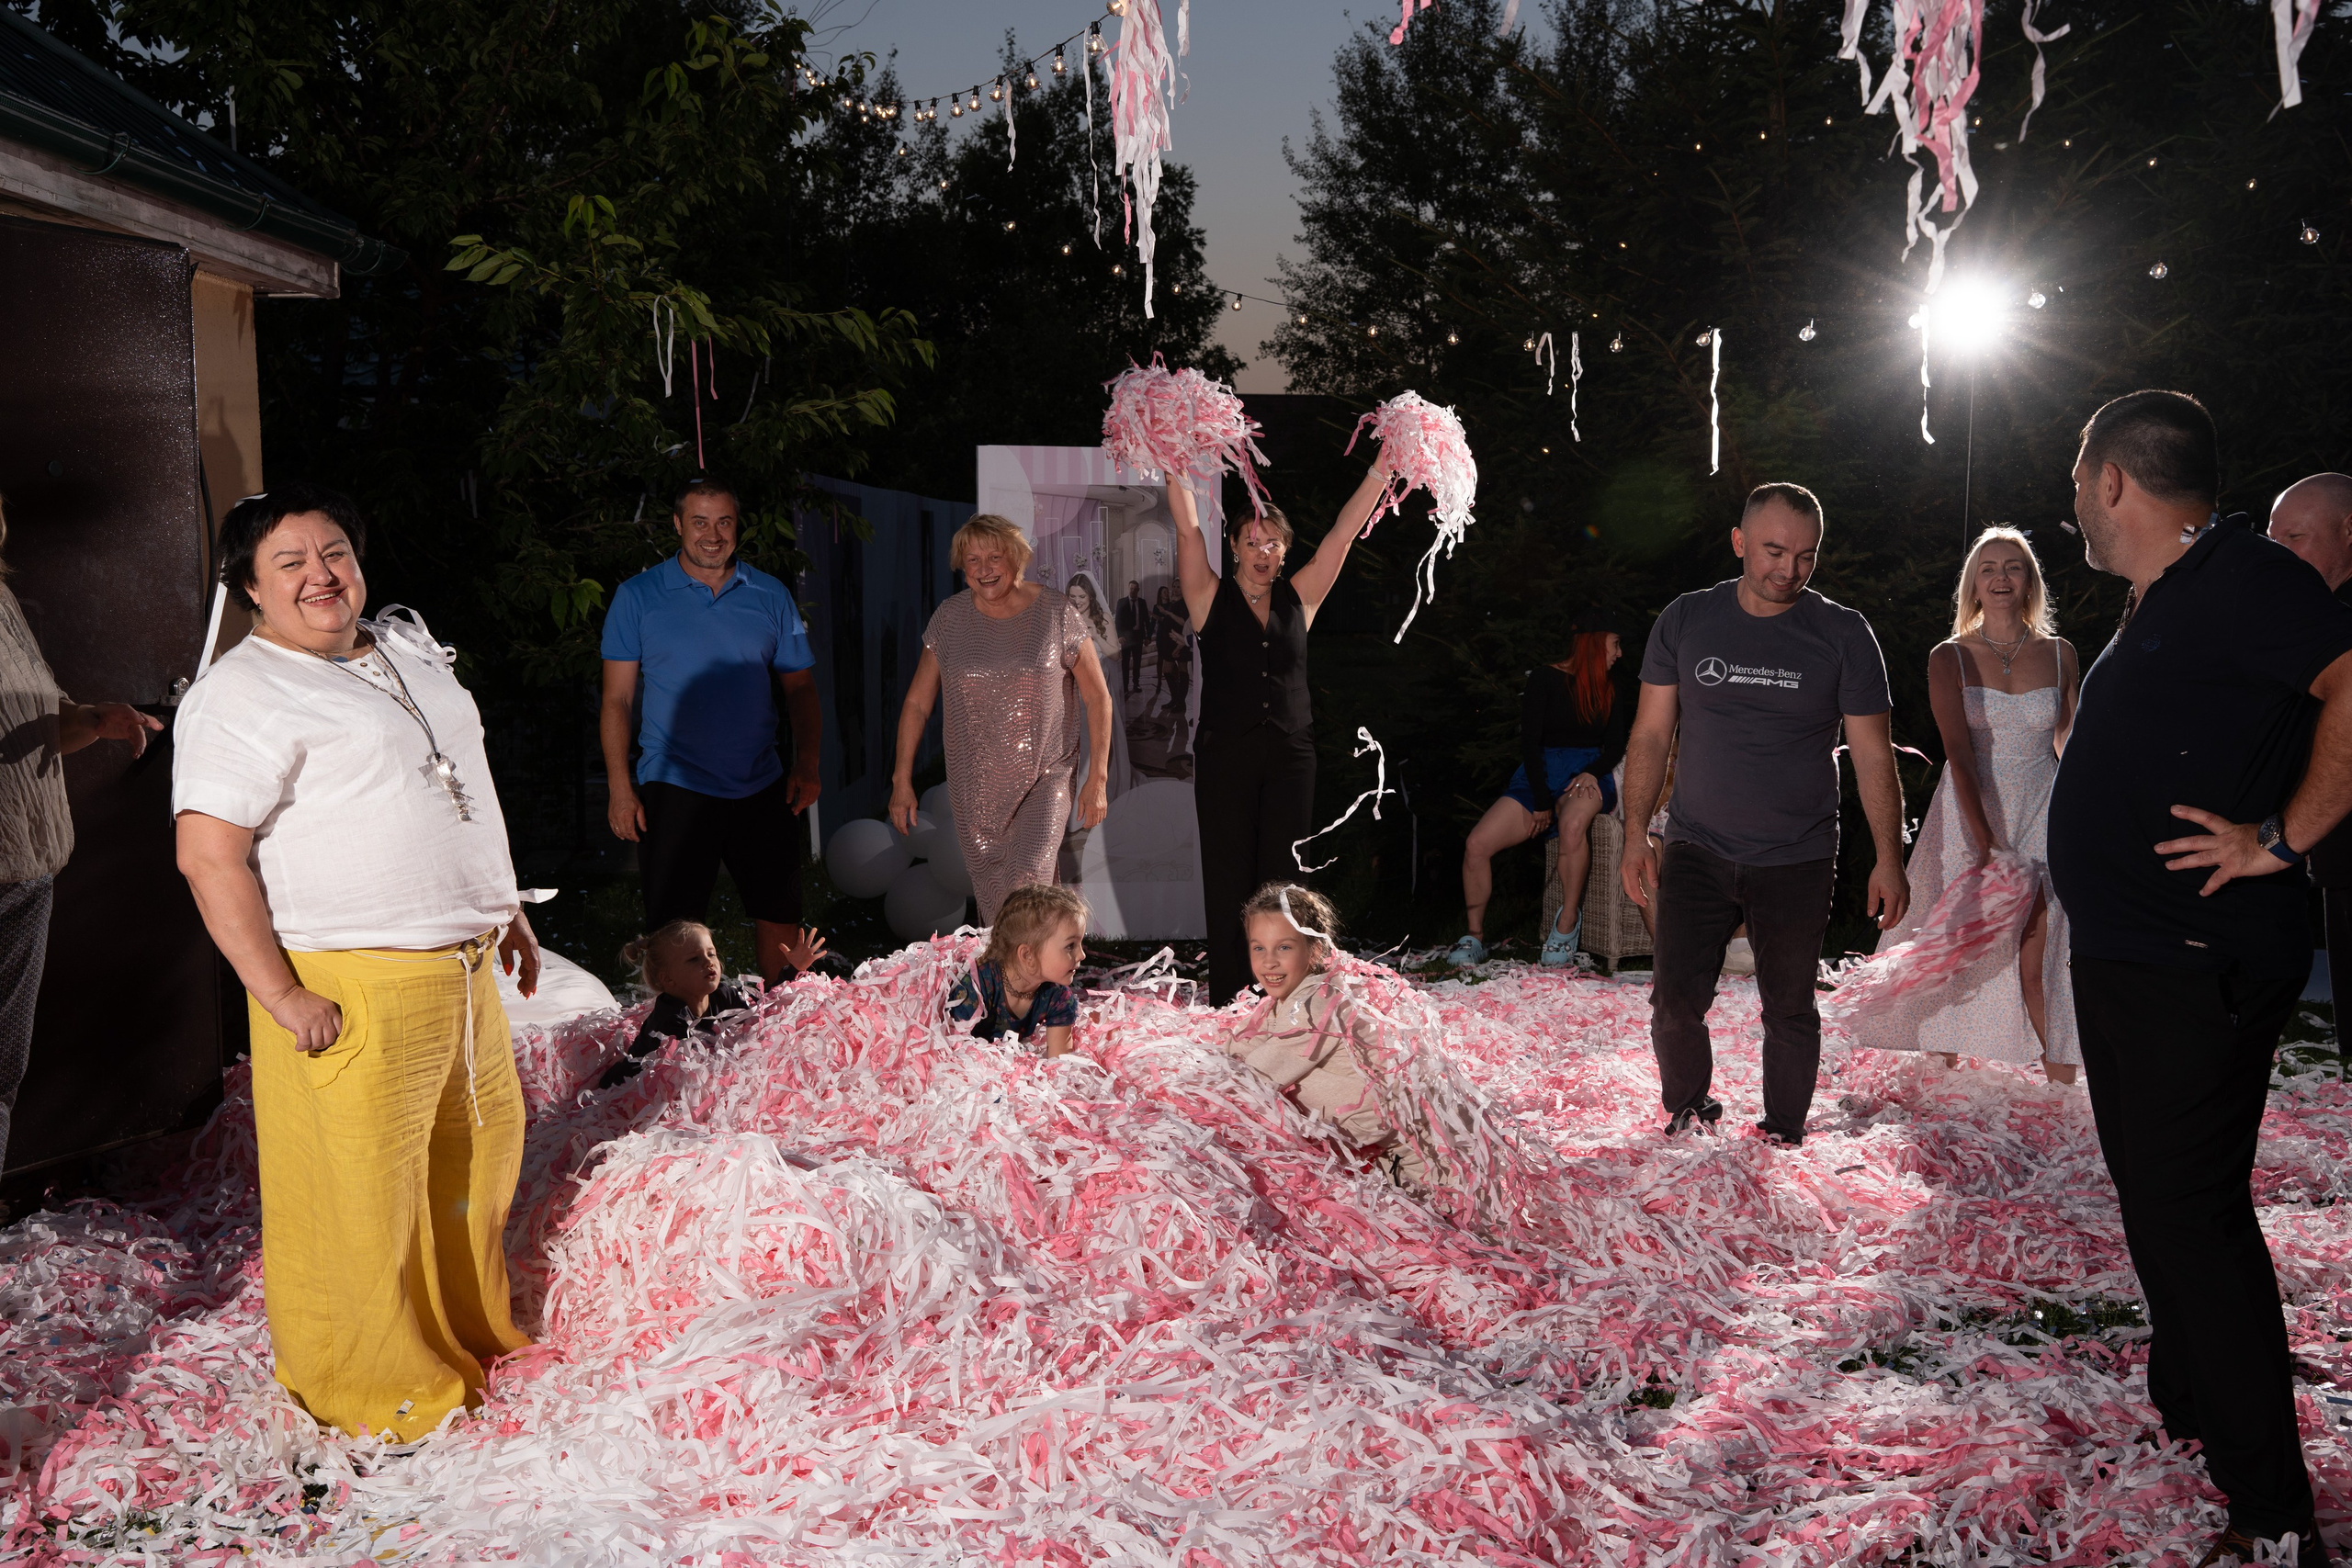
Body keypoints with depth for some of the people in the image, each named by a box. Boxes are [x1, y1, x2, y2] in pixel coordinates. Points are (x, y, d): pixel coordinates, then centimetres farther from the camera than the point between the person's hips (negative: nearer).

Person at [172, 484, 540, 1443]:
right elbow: (208, 857, -17)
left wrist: (504, 908, 22)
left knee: (477, 1156, 19)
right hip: (348, 993, -8)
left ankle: (470, 1334, 39)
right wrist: (281, 996, -20)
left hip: (461, 968, 8)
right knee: (358, 1195, 0)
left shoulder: (407, 646, 13)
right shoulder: (241, 695, -12)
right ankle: (367, 1392, 19)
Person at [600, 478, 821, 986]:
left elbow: (800, 689, 12)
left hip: (760, 790, 3)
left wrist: (806, 766, -3)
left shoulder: (770, 596, 8)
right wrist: (620, 790, -7)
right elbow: (616, 700, 1)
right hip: (673, 788, -2)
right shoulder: (638, 596, 1)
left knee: (782, 922, 7)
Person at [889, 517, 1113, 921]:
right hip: (975, 788, 2)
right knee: (989, 891, 6)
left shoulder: (1056, 613, -6)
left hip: (1045, 781, -2)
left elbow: (1097, 696, -1)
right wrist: (902, 780, 4)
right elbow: (918, 702, 7)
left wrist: (1097, 778, -5)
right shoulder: (949, 618, 1)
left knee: (1031, 879, -18)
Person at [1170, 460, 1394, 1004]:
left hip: (1290, 757, 2)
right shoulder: (1212, 598, 4)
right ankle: (1228, 1005, 7)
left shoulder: (1299, 599, 9)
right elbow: (1188, 529, -4)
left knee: (1282, 882, 4)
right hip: (1225, 756, -2)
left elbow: (1344, 532, 6)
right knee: (1228, 882, 0)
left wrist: (1382, 467, 2)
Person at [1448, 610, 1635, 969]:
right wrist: (1541, 802, -10)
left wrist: (1592, 773, -14)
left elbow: (1616, 744, 8)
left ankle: (1569, 919, -20)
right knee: (1477, 844, -21)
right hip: (1540, 774, 0)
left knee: (1572, 823, -38)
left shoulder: (1614, 687, 12)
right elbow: (1529, 741, -4)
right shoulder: (1545, 678, 1)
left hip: (1588, 774, 1)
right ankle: (1475, 937, -3)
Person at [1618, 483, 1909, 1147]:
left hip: (1797, 861, -1)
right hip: (1696, 849, 1)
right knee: (1675, 1000, -4)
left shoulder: (1844, 635, -3)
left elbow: (1874, 755, 0)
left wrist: (1889, 858, -4)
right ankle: (1687, 1111, 20)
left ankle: (1783, 1137, 24)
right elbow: (1651, 733, 5)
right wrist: (1636, 835, -1)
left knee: (1790, 1008, 7)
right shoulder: (1687, 620, 2)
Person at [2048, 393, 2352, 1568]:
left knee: (2190, 1210, -9)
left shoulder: (2241, 580, -14)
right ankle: (2182, 1416, 35)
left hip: (2198, 963, -11)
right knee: (2152, 1194, 19)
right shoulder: (2155, 606, 18)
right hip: (2125, 953, 11)